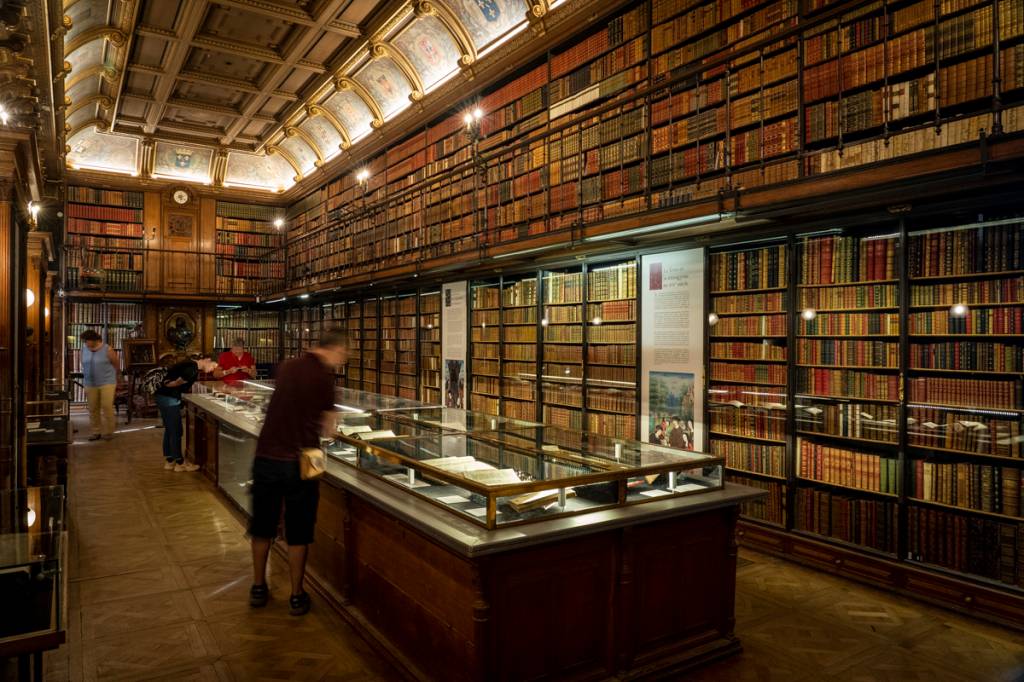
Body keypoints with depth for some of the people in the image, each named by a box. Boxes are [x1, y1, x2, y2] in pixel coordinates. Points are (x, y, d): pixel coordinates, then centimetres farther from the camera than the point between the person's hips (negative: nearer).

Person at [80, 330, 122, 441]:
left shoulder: (107, 350, -9)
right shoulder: (84, 349, 6)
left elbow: (116, 364, 1)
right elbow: (84, 365, 16)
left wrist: (117, 378, 13)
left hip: (107, 383, -5)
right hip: (90, 384, 5)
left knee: (107, 406, -8)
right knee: (93, 408, 6)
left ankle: (108, 431, 3)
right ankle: (96, 432, 16)